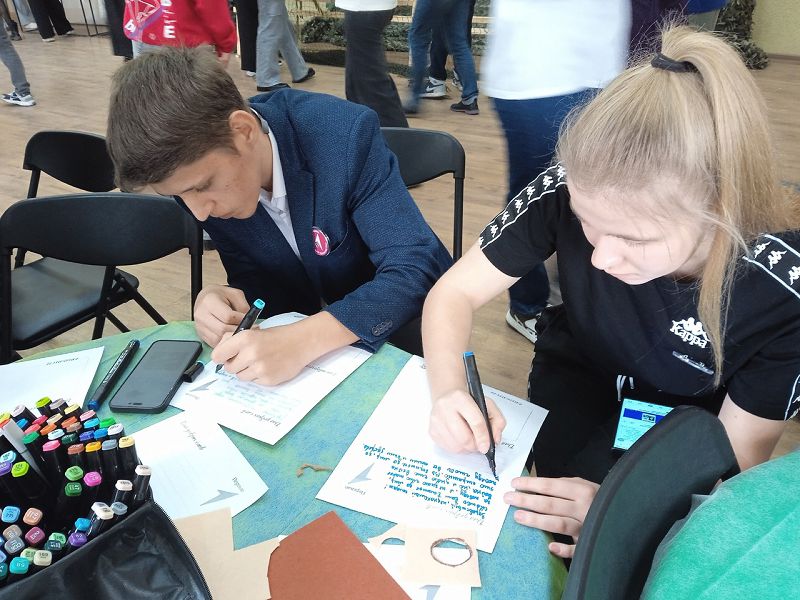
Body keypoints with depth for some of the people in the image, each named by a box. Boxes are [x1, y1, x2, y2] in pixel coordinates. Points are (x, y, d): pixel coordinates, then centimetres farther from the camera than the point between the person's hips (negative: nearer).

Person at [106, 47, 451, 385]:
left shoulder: (346, 135, -26)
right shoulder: (196, 168, -11)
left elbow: (415, 269, -28)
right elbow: (254, 280, -2)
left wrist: (304, 340, -40)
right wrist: (223, 303, -25)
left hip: (393, 324, -3)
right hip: (303, 324, 4)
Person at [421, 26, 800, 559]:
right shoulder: (570, 194, -31)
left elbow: (734, 457, -21)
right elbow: (456, 292, -20)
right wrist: (450, 391, -40)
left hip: (688, 426, 0)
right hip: (576, 383, 1)